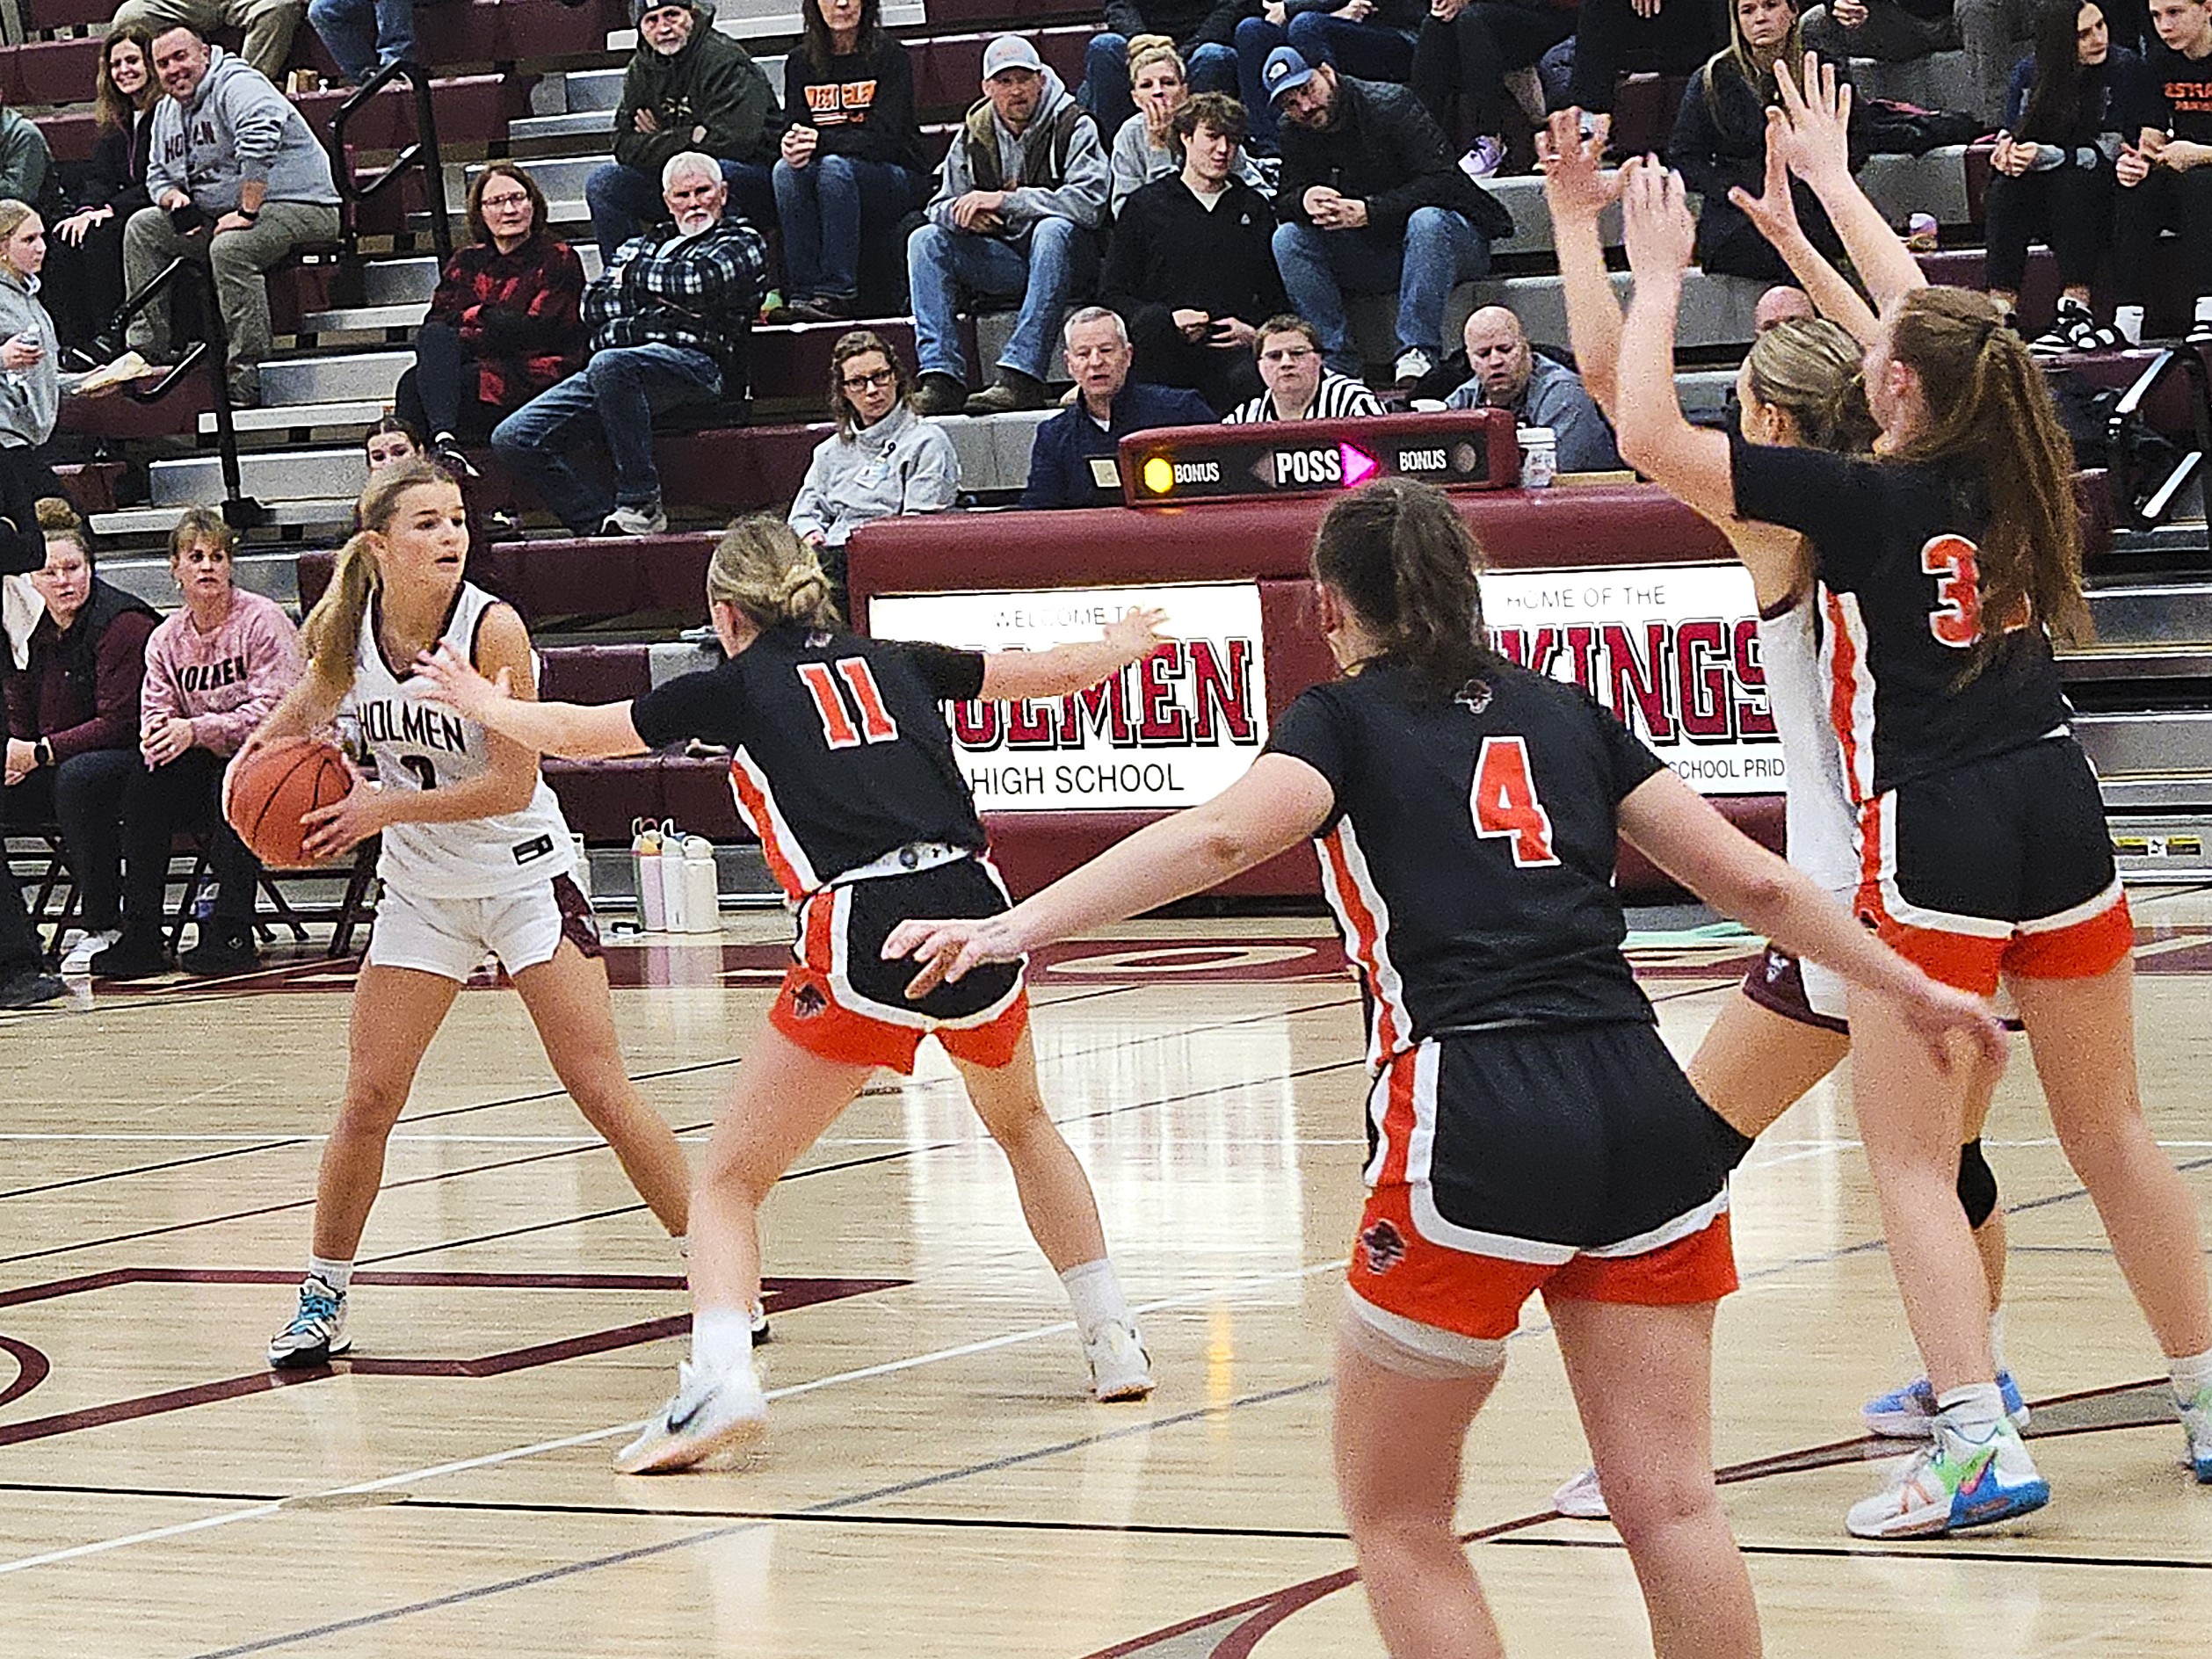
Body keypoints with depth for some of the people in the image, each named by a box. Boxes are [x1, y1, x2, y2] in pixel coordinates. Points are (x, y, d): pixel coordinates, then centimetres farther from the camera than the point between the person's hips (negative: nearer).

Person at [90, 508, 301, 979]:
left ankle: (230, 934, -31)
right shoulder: (166, 639, 7)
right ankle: (140, 936, -18)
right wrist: (157, 732, -26)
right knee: (145, 786, -20)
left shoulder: (264, 621, -11)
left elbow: (273, 711, -20)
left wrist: (195, 730, -30)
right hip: (208, 769, 5)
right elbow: (155, 713, 1)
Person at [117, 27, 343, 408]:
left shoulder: (236, 84, -15)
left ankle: (247, 377, -35)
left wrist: (247, 212, -32)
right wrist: (173, 198, -2)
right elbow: (157, 174, 22)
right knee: (142, 228, 3)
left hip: (297, 208, -10)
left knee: (229, 248, -37)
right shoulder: (167, 112, 14)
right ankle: (146, 349, -1)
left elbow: (259, 141, -32)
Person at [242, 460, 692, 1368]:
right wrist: (262, 748, -5)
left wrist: (386, 807, -22)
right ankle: (322, 1301, 17)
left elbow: (511, 785, -22)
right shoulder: (344, 629, -9)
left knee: (603, 1092, -8)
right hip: (420, 890, 4)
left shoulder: (492, 628, -23)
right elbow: (310, 706, 15)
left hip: (523, 876, -4)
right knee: (368, 1101, 2)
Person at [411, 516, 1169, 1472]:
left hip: (860, 936, -4)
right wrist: (1120, 647, 53)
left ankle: (721, 1379, -19)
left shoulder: (738, 687, 11)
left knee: (730, 1180, 4)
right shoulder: (894, 665, 19)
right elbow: (1047, 674, 31)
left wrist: (483, 704, 42)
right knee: (1020, 1122, 33)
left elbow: (572, 733, 22)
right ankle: (1113, 1343, 32)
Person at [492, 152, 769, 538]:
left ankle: (641, 505, -34)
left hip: (694, 360, -6)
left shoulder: (742, 243, 16)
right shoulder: (643, 247, 31)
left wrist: (633, 275, 9)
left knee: (611, 366, -41)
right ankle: (605, 524, -22)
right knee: (512, 439, -14)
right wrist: (662, 295, 1)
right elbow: (593, 305, 15)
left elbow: (699, 282, -6)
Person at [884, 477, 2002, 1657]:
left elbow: (1220, 835, -12)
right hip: (1641, 1108, 4)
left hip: (1475, 1128, -4)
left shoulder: (1347, 720, 9)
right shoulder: (1567, 715, 22)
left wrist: (1010, 929, -22)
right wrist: (1906, 987, 33)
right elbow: (1757, 882, 20)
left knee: (1396, 1515, 10)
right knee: (1671, 1509, 5)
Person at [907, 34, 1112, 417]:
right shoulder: (973, 135, 7)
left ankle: (1021, 378, -44)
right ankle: (942, 377, -27)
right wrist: (963, 213, -17)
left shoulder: (1073, 127, -8)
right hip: (1004, 261, 5)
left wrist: (1005, 200, -25)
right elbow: (942, 208, 11)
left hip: (1067, 256, -5)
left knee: (1053, 229, -37)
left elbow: (1090, 203, -23)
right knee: (926, 240, -14)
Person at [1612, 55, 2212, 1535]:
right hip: (2060, 815, 6)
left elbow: (1649, 437, -10)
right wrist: (1832, 181, 34)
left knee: (1911, 1162, -3)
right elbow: (1935, 321, 23)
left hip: (1933, 842, -6)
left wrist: (1660, 277, 1)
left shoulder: (1866, 502, -11)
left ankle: (1982, 1447, -14)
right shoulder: (2014, 470, 4)